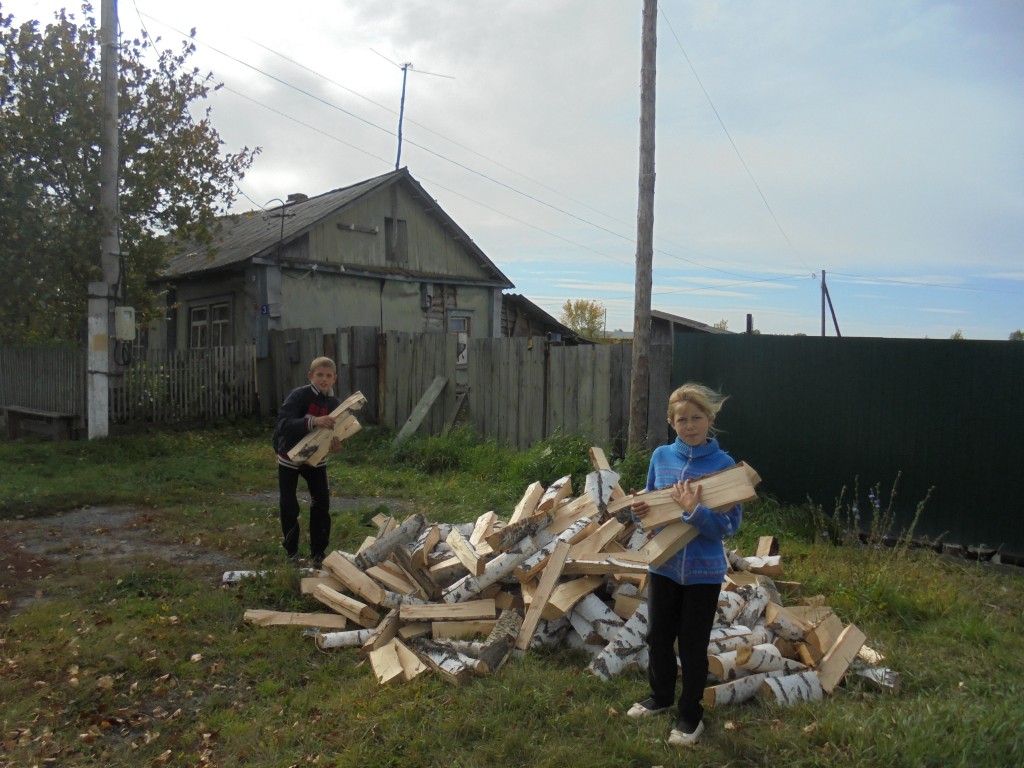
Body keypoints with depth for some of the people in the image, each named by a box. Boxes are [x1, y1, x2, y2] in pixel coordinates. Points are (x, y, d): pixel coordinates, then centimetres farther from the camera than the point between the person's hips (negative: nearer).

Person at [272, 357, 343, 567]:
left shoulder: (335, 404, -9)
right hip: (290, 457, -4)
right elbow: (283, 424, -37)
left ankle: (318, 553, 13)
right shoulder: (299, 396, -24)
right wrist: (313, 421, -51)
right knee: (289, 506, -2)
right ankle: (292, 552, 18)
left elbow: (336, 433, -2)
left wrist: (336, 445, -26)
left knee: (322, 504, -2)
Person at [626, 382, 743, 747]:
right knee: (658, 637, 19)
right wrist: (639, 510, -12)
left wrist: (695, 511, -31)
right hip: (663, 564, 4)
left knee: (693, 645, 11)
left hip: (703, 571, -4)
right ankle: (661, 697, 43)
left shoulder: (724, 464, -14)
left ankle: (690, 715, 31)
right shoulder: (661, 456, -3)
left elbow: (730, 526, -16)